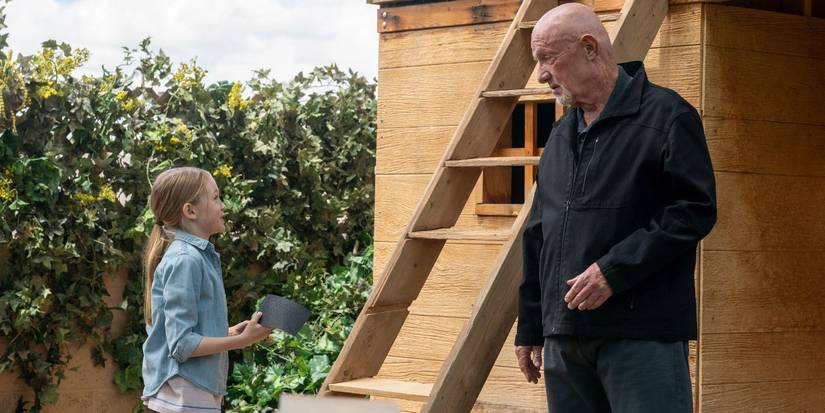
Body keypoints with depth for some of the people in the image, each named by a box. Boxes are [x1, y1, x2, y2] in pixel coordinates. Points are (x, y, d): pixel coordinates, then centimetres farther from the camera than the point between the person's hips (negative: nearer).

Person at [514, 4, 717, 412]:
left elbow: (695, 210, -12)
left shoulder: (665, 115, -3)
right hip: (564, 338, 7)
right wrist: (529, 330, 19)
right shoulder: (561, 134, 20)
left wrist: (614, 270, -18)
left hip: (642, 335, -7)